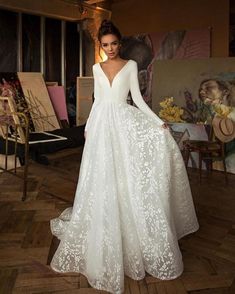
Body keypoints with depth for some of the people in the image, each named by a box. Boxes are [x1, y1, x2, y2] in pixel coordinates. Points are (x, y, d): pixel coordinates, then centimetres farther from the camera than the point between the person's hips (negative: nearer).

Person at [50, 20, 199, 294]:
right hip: (102, 125, 2)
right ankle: (105, 247, 19)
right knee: (102, 182, 3)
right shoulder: (97, 68, 13)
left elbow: (138, 99, 2)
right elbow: (97, 100, 16)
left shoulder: (130, 65, 5)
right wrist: (88, 126, 12)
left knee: (127, 181, -4)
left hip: (124, 123, -2)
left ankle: (134, 241, 13)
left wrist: (159, 122, -8)